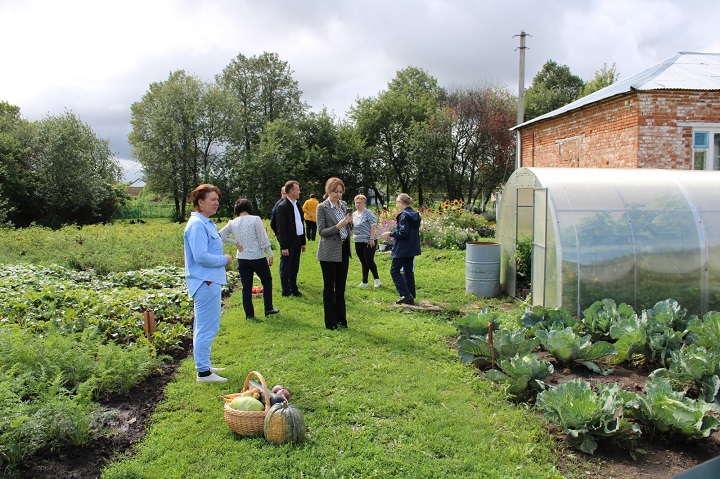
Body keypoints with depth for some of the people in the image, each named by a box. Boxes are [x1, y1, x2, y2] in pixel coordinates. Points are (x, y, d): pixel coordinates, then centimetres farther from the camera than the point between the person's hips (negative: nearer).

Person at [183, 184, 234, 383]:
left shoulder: (206, 223, 14)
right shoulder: (197, 225, -17)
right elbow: (200, 256, -24)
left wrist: (222, 259, 7)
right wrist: (224, 260, -12)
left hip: (210, 281, 11)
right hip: (205, 283, -11)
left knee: (203, 327, 18)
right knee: (207, 328, -4)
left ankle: (204, 366, 30)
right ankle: (203, 372, 4)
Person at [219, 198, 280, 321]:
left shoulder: (232, 223, 0)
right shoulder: (255, 219, -10)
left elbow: (220, 236, 6)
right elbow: (263, 239, -12)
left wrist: (235, 242, 5)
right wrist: (270, 254, -5)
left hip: (242, 259, 3)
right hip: (258, 257, -3)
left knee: (246, 287, 10)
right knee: (267, 281, 17)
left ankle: (249, 314, 13)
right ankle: (269, 309, 18)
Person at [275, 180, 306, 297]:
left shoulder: (297, 205, 11)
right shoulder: (282, 207, -14)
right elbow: (281, 229, -16)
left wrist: (303, 242, 15)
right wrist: (284, 247, -18)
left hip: (297, 242, 8)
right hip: (288, 243, -8)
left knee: (294, 268, 16)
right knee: (286, 269, 4)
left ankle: (294, 289, 27)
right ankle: (286, 292, 13)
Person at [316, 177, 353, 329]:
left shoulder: (343, 205, 8)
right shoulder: (322, 207, -9)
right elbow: (321, 231, -13)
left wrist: (350, 222, -5)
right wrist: (338, 226, -24)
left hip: (344, 250, 6)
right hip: (329, 252, -6)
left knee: (341, 288, 14)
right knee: (329, 288, 3)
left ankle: (341, 319, 25)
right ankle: (331, 322, 12)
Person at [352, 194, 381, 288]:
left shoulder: (368, 213, -9)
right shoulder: (354, 214, 13)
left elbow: (373, 226, -13)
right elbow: (352, 227, 23)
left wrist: (371, 239, -18)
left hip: (368, 241, -7)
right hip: (358, 242, 7)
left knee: (369, 261, -6)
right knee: (363, 262, 10)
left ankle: (377, 279, 10)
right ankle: (364, 282, 15)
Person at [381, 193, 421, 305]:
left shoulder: (404, 215, -17)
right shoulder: (415, 214, 10)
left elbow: (403, 233, -21)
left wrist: (390, 234, -8)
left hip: (403, 249, -9)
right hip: (412, 248, 9)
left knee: (395, 270, 0)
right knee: (408, 271, 14)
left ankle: (405, 294, -7)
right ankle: (411, 297, 16)